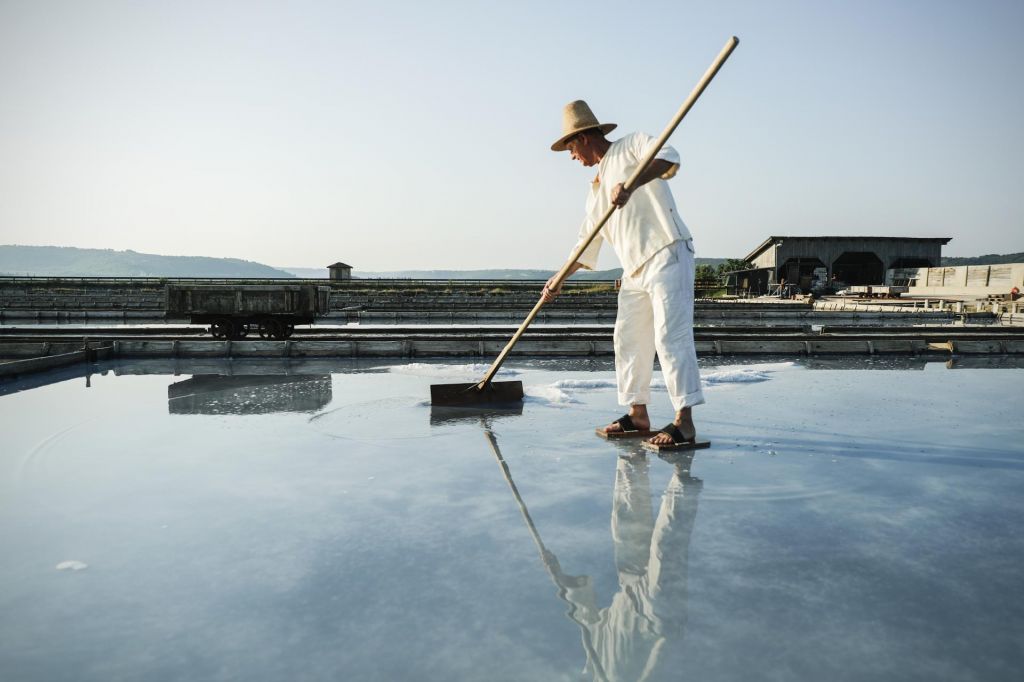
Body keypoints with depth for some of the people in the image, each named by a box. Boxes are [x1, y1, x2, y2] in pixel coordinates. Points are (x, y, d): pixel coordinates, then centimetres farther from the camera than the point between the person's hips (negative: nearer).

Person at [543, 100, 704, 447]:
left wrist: (631, 185, -32)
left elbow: (668, 157, -19)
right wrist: (559, 279, 23)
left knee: (670, 336, -13)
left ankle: (684, 422, -13)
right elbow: (588, 242, 26)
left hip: (667, 256, -9)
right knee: (628, 340, 8)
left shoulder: (632, 145, 2)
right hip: (635, 270, 9)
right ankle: (638, 414, 17)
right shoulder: (597, 188, 24)